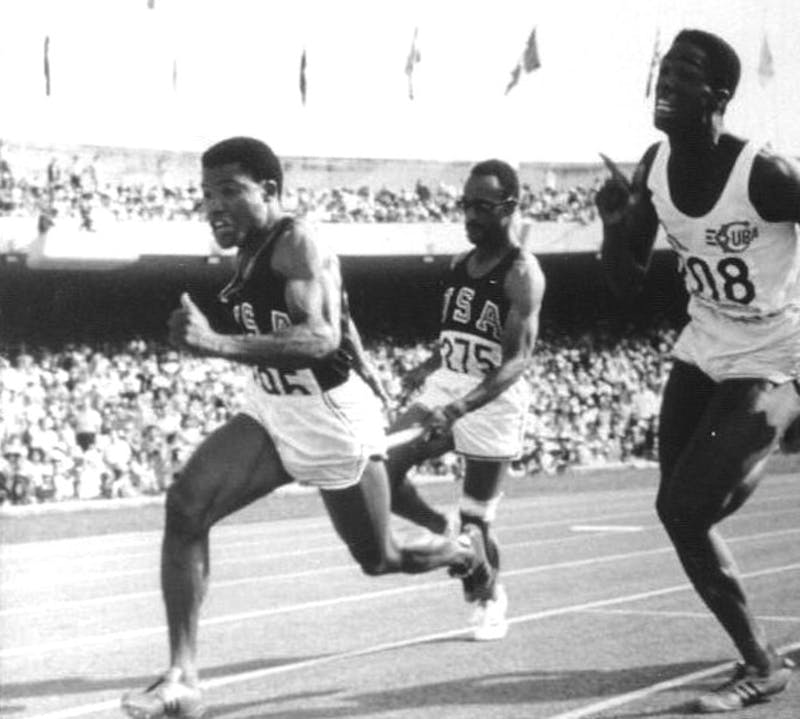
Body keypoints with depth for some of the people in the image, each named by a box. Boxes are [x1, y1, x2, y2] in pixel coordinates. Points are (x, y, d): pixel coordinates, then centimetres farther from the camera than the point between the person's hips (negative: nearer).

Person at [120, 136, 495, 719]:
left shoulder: (298, 245, -22)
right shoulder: (249, 253, 4)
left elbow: (321, 338, -38)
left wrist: (220, 344, -49)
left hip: (334, 419, -7)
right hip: (272, 412, 7)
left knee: (380, 559, 12)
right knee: (185, 506, -16)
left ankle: (467, 551, 47)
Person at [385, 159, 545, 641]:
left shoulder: (521, 272, -14)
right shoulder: (461, 265, 10)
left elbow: (518, 359, -21)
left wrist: (460, 407, -32)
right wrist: (430, 366, 7)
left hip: (494, 401, -7)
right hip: (446, 388, 7)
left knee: (477, 521, -1)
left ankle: (490, 600, 27)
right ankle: (445, 531, 16)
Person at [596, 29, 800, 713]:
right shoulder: (655, 168, -5)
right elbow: (627, 283, 3)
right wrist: (615, 223, -15)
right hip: (702, 353, 8)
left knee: (684, 511, -15)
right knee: (682, 513, 9)